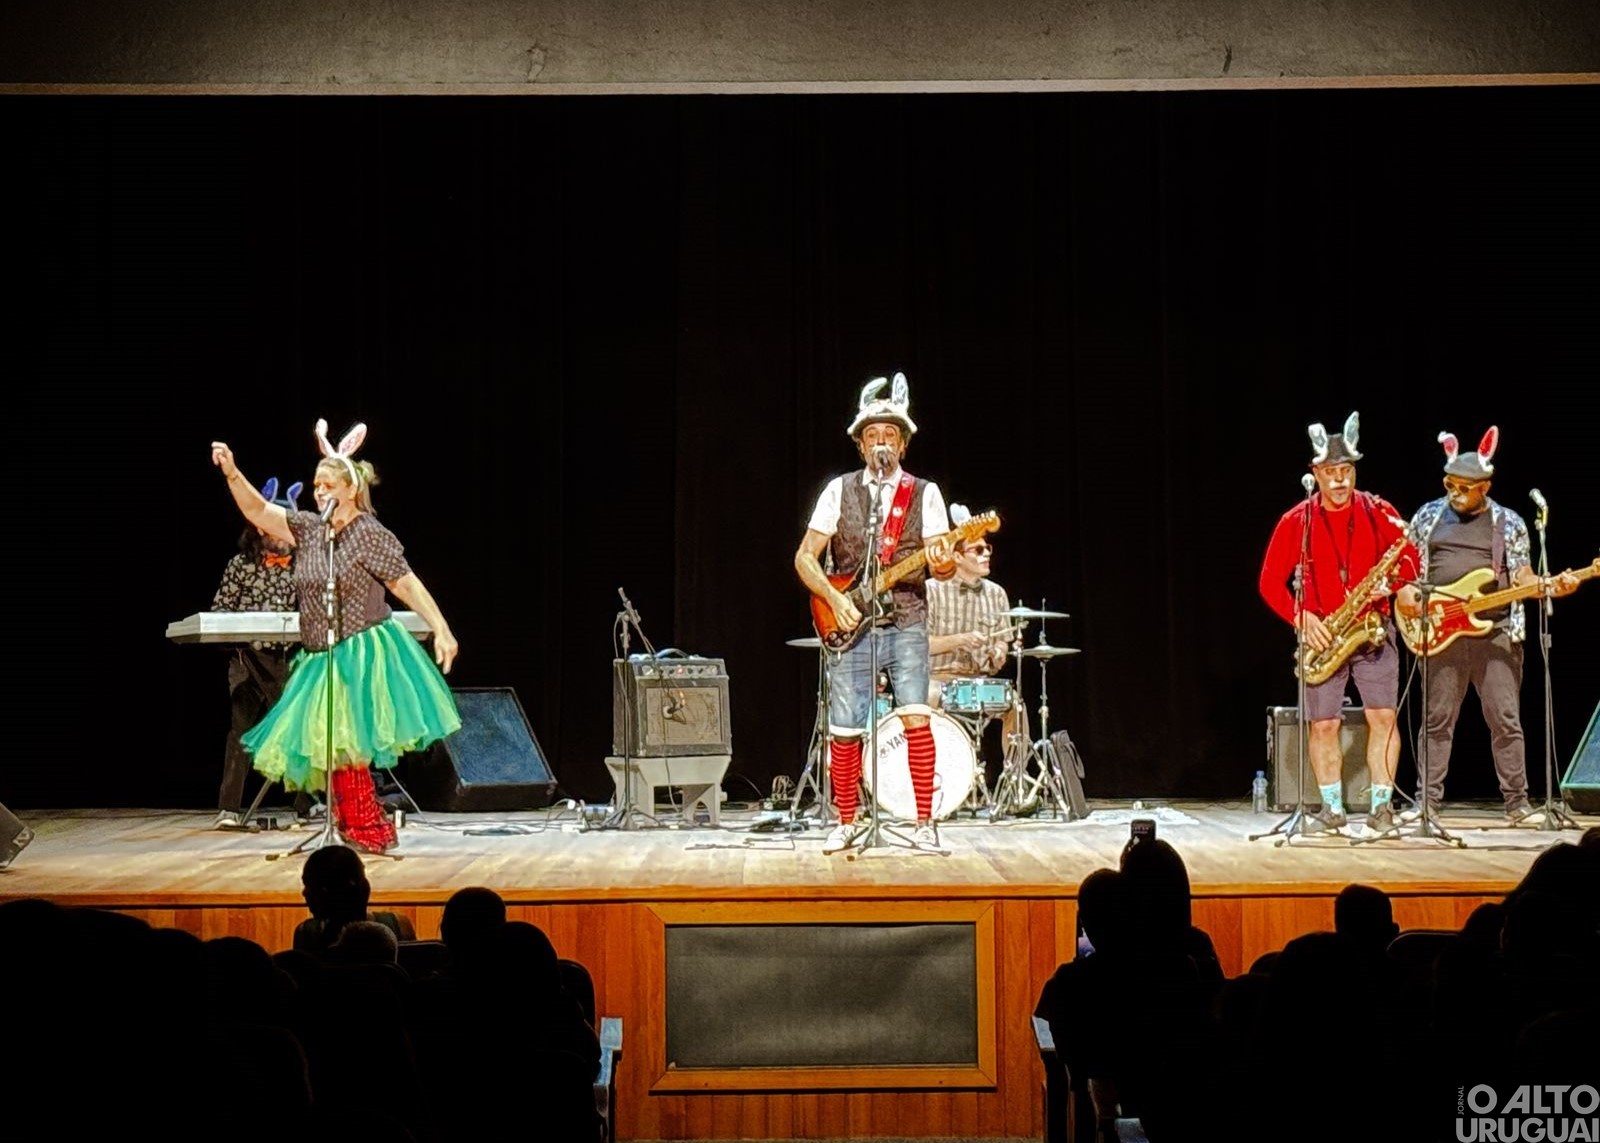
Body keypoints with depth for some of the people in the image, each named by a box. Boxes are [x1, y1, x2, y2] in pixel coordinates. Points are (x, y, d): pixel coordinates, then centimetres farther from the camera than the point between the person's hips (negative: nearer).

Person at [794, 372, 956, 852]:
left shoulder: (925, 494, 5)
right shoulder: (839, 490, 6)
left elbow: (945, 563, 0)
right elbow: (805, 556, 4)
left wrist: (942, 563, -24)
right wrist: (835, 599, -10)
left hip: (907, 625, -1)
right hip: (850, 627, 1)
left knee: (916, 718, -14)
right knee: (844, 731, 2)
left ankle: (924, 823, -5)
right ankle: (846, 824, 18)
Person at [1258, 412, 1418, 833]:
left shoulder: (1379, 512, 2)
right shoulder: (1296, 522, 0)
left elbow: (1410, 557, 7)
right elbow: (1270, 582, 2)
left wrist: (1390, 583, -14)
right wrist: (1301, 618, -11)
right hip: (1322, 637, 0)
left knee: (1383, 716, -7)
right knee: (1322, 724, -1)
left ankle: (1382, 805, 0)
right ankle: (1332, 808, 11)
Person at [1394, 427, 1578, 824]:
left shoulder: (1509, 523, 6)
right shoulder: (1428, 516, 9)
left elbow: (1522, 576, 5)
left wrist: (1553, 585, -13)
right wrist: (1404, 591, -4)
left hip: (1496, 634, -1)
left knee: (1506, 720, -1)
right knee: (1437, 719, 4)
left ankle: (1517, 801, 6)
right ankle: (1428, 799, 9)